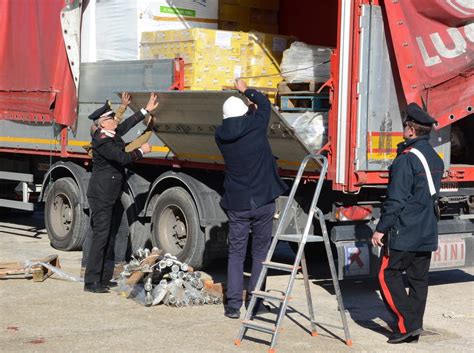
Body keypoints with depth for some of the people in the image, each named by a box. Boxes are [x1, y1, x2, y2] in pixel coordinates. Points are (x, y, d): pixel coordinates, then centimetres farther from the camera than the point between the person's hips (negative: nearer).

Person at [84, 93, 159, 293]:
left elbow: (128, 124, 23)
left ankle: (101, 277, 20)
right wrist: (141, 151, -7)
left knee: (109, 235, 13)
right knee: (101, 235, -8)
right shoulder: (102, 141, -19)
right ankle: (91, 282, -4)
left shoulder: (112, 134, 8)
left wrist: (147, 110, 25)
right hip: (101, 195, -10)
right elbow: (123, 158, -22)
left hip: (110, 196, 10)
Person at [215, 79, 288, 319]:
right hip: (263, 202, -1)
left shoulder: (221, 136, -4)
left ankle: (233, 305, 4)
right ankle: (256, 303, 13)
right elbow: (264, 104, 8)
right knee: (260, 253, 11)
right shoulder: (255, 126, -11)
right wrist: (246, 90, 22)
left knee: (236, 253, 9)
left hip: (236, 205, 1)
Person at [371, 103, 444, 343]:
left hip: (404, 233, -8)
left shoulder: (406, 159, -16)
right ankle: (414, 327, 14)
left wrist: (381, 229, -13)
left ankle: (407, 324, -7)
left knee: (389, 275, -1)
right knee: (419, 280, 11)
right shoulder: (436, 159, 11)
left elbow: (396, 199, -18)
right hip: (428, 233, 8)